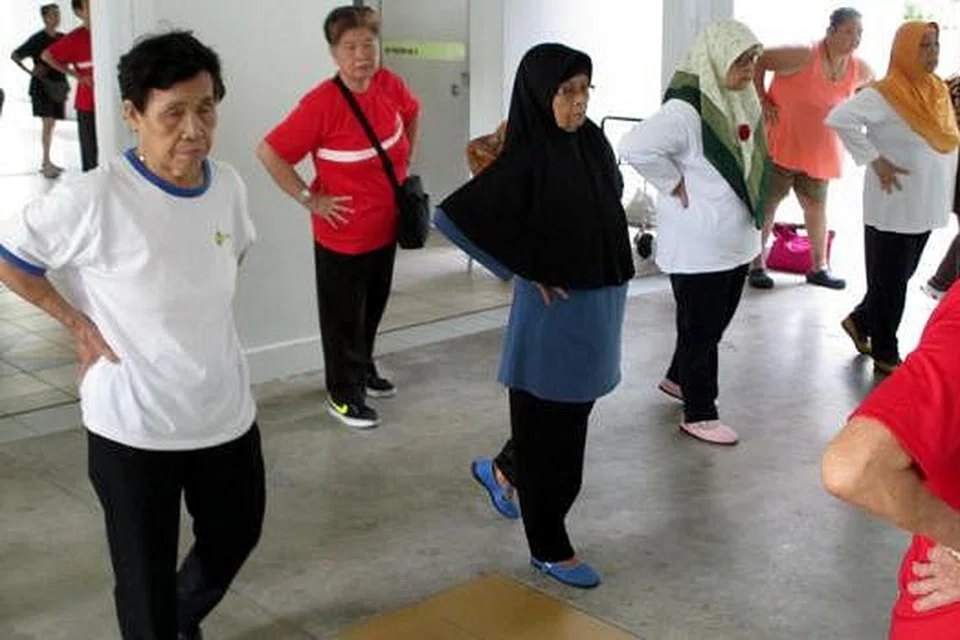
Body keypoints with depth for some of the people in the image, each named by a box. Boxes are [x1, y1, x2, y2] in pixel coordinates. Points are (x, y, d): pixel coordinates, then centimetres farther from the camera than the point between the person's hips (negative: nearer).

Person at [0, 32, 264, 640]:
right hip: (133, 428, -6)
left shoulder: (228, 184, -4)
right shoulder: (93, 199, -21)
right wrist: (79, 323, -10)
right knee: (146, 577, 9)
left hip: (228, 412, 6)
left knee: (236, 535, 24)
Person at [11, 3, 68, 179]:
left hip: (57, 86, 6)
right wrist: (30, 72, -13)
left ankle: (46, 163, 18)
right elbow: (14, 55, -3)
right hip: (41, 86, -6)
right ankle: (47, 164, -11)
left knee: (51, 125, 10)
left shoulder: (62, 38, 9)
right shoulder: (37, 39, -7)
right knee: (47, 124, -12)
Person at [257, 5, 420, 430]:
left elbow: (412, 112, 18)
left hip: (386, 228, 7)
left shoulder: (389, 85, -5)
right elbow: (269, 153, -23)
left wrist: (406, 161, 12)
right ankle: (343, 396, 23)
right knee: (344, 318, 8)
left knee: (372, 309, 23)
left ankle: (363, 370, 45)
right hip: (342, 236, -6)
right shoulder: (321, 103, -24)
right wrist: (310, 199, -20)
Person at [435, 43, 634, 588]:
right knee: (551, 432, 6)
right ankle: (550, 548, 22)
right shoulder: (527, 161, -18)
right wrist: (528, 270, -17)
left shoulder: (594, 143, 2)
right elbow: (455, 216, -23)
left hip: (602, 303, 7)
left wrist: (611, 287, 9)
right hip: (556, 310, -7)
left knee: (570, 418, 21)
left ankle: (501, 469, 47)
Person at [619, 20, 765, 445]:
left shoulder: (741, 102, 5)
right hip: (697, 246, -8)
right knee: (700, 330, 4)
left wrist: (754, 214, 10)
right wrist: (674, 185, -23)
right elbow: (636, 147, -33)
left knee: (716, 323, 21)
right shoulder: (687, 109, -22)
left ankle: (678, 379, 42)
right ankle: (699, 415, 17)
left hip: (736, 241, 9)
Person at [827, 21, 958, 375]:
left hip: (925, 207, 8)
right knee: (889, 282, 4)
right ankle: (886, 356, 17)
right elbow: (840, 118, -26)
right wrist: (874, 160, -22)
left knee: (900, 278, 19)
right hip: (893, 208, -7)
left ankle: (860, 321, 39)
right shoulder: (886, 93, -16)